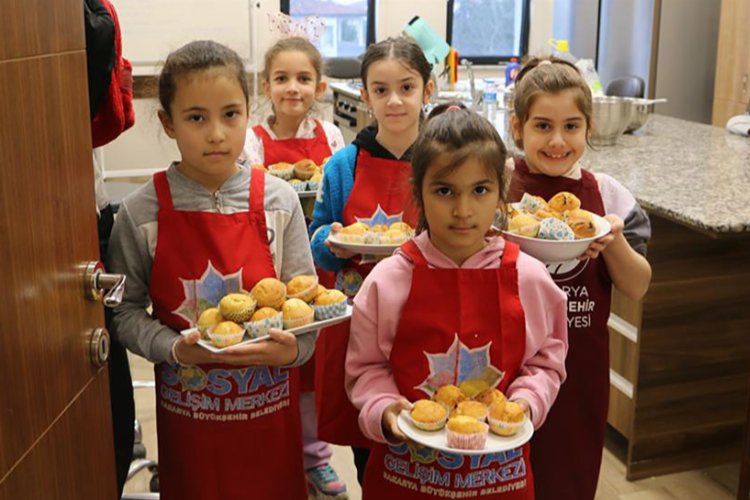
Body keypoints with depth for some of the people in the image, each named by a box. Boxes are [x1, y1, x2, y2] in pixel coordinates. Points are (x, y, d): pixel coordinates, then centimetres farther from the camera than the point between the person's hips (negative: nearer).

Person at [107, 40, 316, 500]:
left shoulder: (279, 201, -7)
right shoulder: (141, 212, -8)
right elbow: (126, 311, -3)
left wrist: (293, 348, -22)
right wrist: (174, 349, -19)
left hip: (271, 405, 1)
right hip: (187, 405, 0)